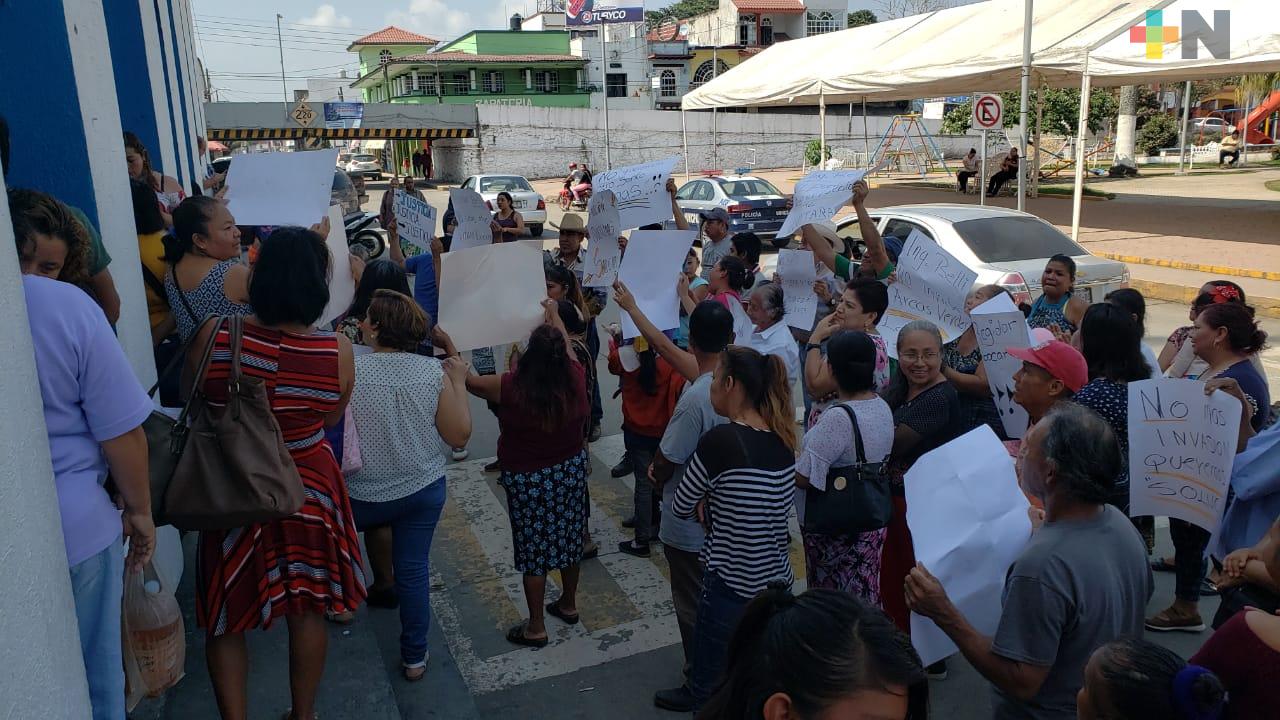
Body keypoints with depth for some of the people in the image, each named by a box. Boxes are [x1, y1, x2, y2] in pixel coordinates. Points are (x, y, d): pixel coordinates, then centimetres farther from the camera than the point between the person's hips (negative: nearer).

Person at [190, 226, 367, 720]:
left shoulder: (213, 338, -19)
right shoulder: (339, 352, -18)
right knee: (308, 611, 20)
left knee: (225, 622, 18)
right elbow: (331, 420, -2)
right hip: (308, 492, 1)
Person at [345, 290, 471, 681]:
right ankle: (415, 657, 22)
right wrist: (458, 382, 3)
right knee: (413, 570, 12)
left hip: (362, 497, -1)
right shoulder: (435, 372, -13)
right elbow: (460, 435, -8)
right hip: (424, 491, 2)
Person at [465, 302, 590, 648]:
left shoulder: (511, 387, -24)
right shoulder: (574, 379, -14)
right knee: (568, 537, 20)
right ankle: (569, 604, 41)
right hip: (571, 471, 4)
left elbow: (469, 381, -6)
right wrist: (554, 315, 26)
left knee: (533, 548, 8)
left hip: (528, 480, -4)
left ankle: (536, 628, 21)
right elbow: (567, 346, 8)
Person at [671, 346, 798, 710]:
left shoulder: (719, 440, -21)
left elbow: (680, 508, -7)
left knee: (710, 692, 13)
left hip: (731, 592, -7)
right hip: (778, 585, 7)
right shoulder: (782, 439, 0)